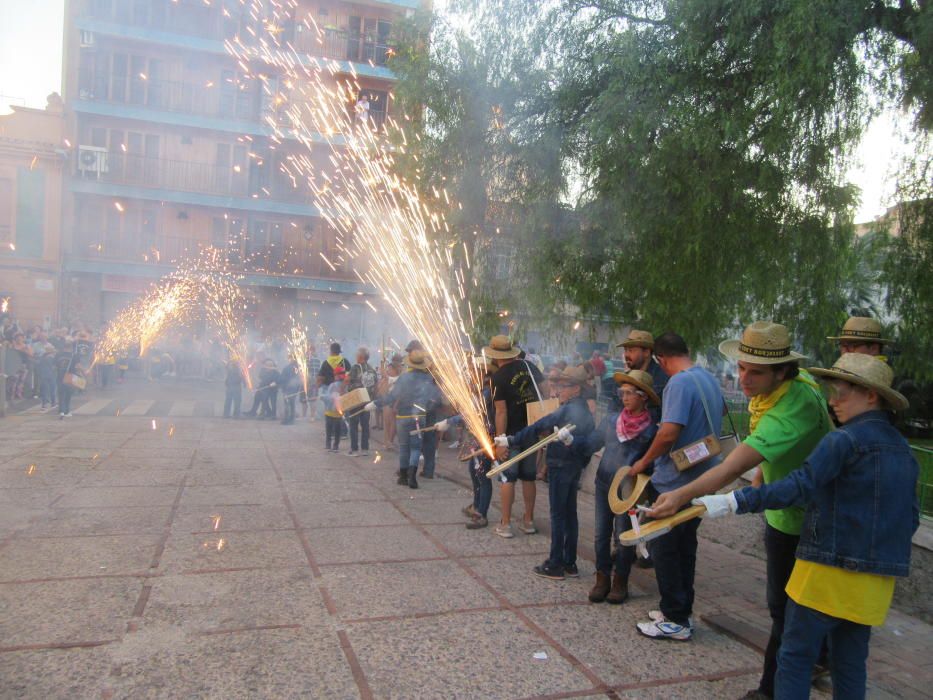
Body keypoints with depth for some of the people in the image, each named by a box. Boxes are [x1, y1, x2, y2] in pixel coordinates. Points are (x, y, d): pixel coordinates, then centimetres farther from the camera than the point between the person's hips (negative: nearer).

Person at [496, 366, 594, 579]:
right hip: (575, 466, 9)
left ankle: (555, 565, 5)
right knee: (570, 513, 13)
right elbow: (586, 441, 13)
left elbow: (536, 428, -21)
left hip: (560, 466, -9)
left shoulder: (567, 410, -17)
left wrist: (510, 441, -18)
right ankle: (570, 563, 20)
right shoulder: (585, 411, 10)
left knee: (558, 514, -2)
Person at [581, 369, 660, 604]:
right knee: (601, 534, 8)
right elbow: (590, 444, 4)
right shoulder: (611, 419, 0)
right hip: (604, 484, 3)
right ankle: (602, 578, 21)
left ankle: (620, 581, 21)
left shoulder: (651, 430, -8)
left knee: (623, 536, 5)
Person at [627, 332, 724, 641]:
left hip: (675, 482, -9)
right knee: (685, 546, 18)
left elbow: (669, 433, -27)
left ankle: (676, 621, 10)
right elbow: (713, 426, 23)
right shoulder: (710, 380, 9)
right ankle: (681, 611, 29)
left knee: (664, 549, 2)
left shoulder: (680, 383, -20)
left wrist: (644, 462, -14)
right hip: (702, 479, 9)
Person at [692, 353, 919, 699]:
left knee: (795, 657, 3)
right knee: (851, 665, 16)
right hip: (878, 581, 8)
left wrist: (732, 502, -29)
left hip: (829, 571, -7)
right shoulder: (904, 450, 10)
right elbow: (911, 518, 15)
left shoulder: (845, 440, -15)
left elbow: (799, 486, -26)